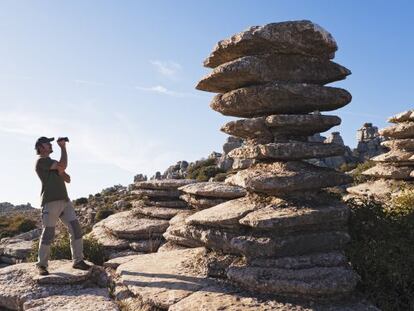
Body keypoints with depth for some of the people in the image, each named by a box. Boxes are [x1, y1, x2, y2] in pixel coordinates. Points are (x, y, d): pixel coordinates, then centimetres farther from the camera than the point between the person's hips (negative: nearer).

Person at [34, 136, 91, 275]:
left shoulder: (52, 163, 26)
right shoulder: (41, 161, -2)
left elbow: (68, 179, 19)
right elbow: (63, 165, -14)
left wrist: (61, 172, -2)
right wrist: (63, 147, -4)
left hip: (65, 201, 8)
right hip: (50, 202, -8)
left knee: (76, 229, -1)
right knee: (48, 234, -4)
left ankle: (78, 261, 5)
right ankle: (41, 265, 10)